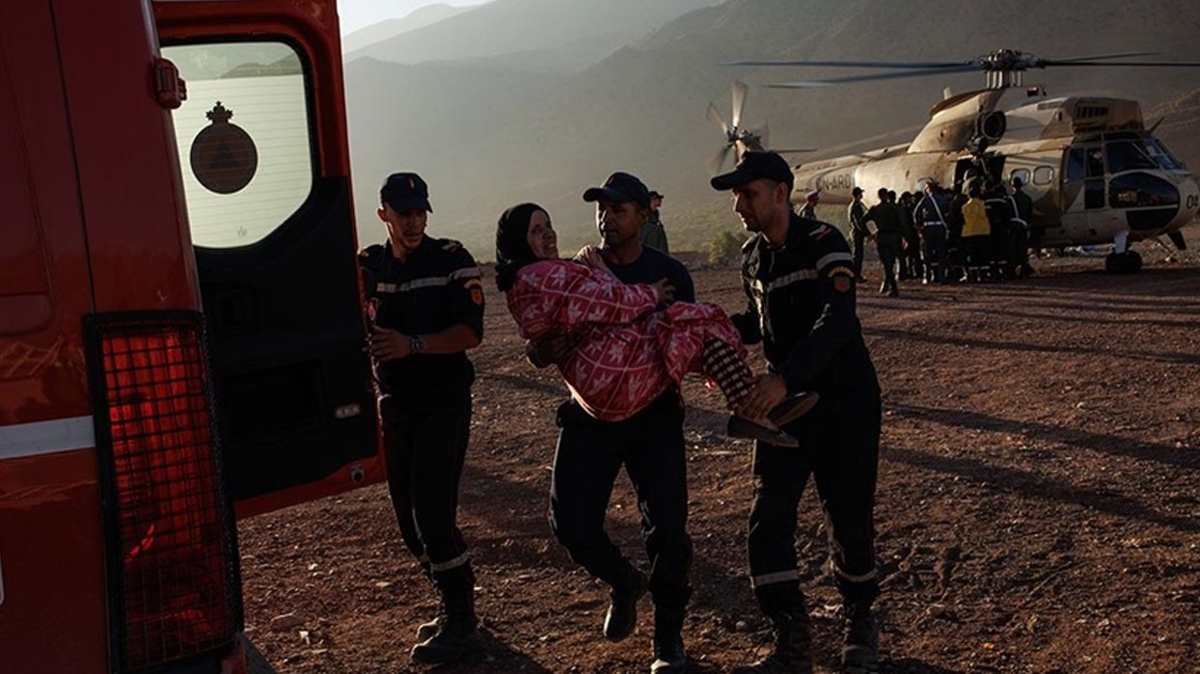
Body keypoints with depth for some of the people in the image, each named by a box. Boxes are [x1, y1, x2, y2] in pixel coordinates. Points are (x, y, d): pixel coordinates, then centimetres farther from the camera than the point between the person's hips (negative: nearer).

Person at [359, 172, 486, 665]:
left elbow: (470, 332, -14)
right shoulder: (367, 266, 6)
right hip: (394, 402, 5)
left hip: (444, 399, -5)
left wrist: (412, 344, -27)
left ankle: (461, 624, 2)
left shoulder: (451, 260, -7)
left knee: (433, 512, -10)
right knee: (408, 516, 9)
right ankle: (453, 607, 26)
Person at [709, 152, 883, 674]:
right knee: (768, 518, -4)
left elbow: (837, 322, -30)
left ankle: (860, 622, 30)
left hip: (845, 403, -6)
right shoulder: (752, 257, 6)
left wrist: (783, 378, -43)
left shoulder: (823, 244, -17)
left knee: (849, 519, 3)